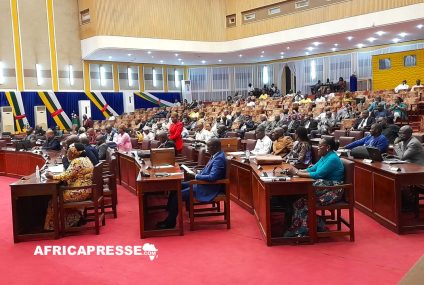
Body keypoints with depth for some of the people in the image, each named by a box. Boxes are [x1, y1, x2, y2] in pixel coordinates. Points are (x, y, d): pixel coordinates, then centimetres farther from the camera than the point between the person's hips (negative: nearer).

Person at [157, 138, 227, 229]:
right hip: (203, 183, 11)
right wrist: (196, 173, 4)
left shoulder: (219, 159, -22)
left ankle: (170, 222, -1)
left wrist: (195, 176, -22)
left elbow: (212, 177, -31)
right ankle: (168, 211, 15)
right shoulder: (215, 155, 8)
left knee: (178, 195, -15)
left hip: (208, 189, -11)